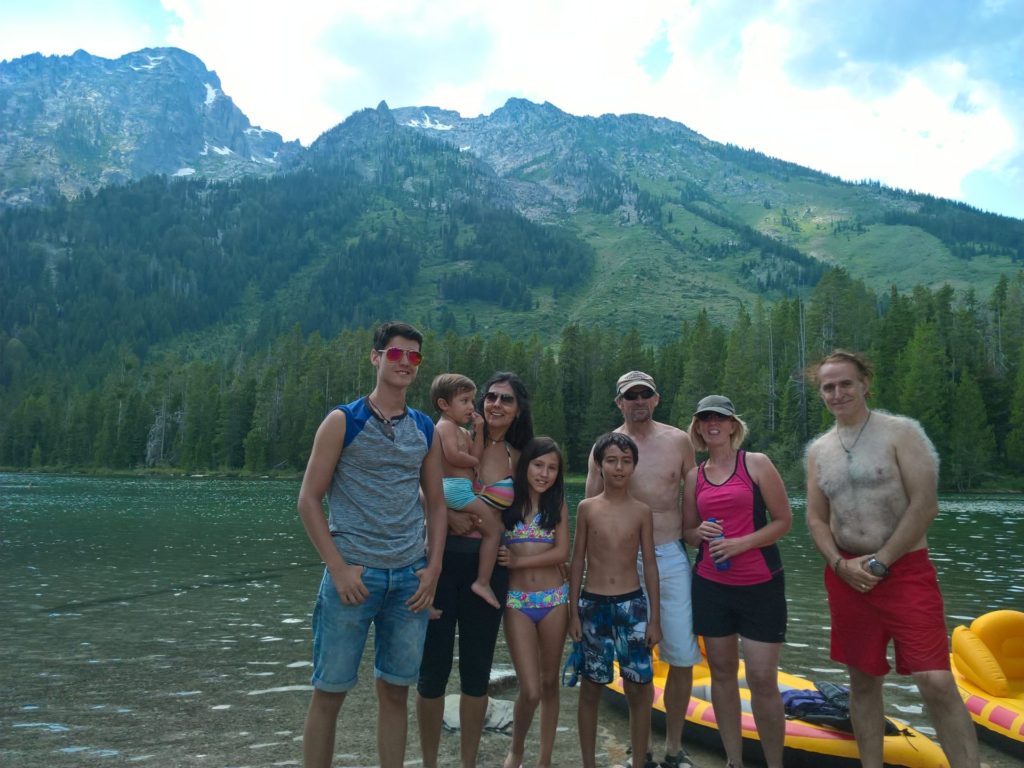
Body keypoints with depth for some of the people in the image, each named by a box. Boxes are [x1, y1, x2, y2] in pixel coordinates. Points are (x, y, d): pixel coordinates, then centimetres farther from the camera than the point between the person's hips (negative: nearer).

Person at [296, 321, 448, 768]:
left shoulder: (425, 429, 9)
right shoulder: (343, 421, -3)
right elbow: (309, 500, -5)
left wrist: (433, 567, 2)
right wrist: (339, 568, -12)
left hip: (411, 577, 4)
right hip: (354, 574, -3)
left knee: (395, 691, 12)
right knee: (329, 692, 4)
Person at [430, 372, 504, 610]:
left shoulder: (462, 431, 22)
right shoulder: (446, 426, -9)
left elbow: (475, 455, 10)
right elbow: (453, 456, -23)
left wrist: (478, 430, 6)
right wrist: (475, 461, -6)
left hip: (464, 489, 10)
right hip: (457, 488, -10)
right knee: (494, 529, -7)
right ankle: (483, 582, -5)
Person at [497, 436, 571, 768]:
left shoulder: (558, 506, 3)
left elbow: (562, 553, -7)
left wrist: (518, 562, -14)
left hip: (554, 600, 2)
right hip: (517, 602, -2)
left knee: (549, 682, 11)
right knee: (530, 690, -5)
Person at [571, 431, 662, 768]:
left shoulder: (642, 511, 0)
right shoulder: (587, 508, -1)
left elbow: (649, 565, 3)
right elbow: (577, 562, 2)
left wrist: (655, 618, 1)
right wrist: (573, 612, 0)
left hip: (632, 604, 0)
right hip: (593, 604, 0)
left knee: (638, 688, 5)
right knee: (591, 688, 10)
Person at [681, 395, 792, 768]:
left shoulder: (756, 464, -2)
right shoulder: (694, 476, 8)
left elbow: (784, 519, -4)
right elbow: (687, 530, 16)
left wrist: (740, 543, -16)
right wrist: (700, 533, -7)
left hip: (761, 584, -3)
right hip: (711, 585, 4)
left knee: (763, 681, -4)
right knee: (722, 673, 10)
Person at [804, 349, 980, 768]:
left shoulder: (901, 431, -5)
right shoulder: (818, 449, 9)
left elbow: (925, 505, -12)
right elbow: (815, 519, 10)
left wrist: (879, 563, -13)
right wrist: (840, 565, -7)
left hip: (905, 570, -4)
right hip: (846, 574, 4)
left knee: (937, 683, -11)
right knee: (863, 681, 12)